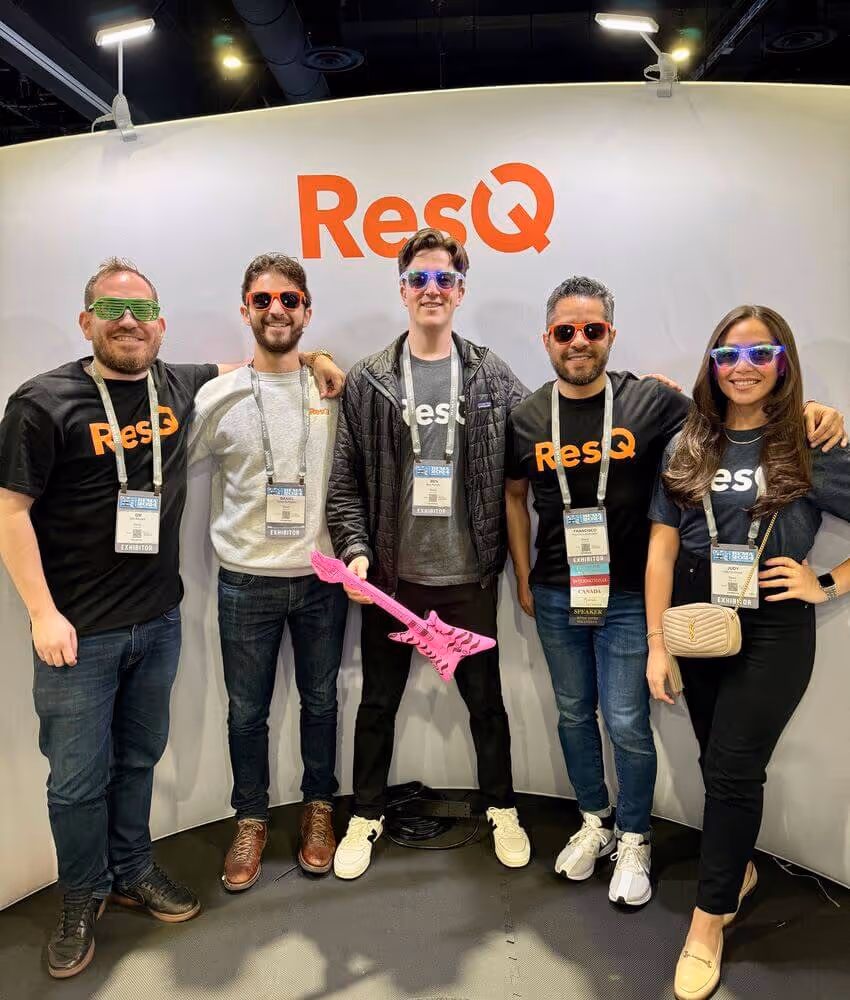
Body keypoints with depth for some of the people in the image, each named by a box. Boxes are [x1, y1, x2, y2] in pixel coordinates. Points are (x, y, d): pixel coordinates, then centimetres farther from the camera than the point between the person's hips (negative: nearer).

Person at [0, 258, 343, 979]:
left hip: (159, 621, 5)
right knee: (78, 777, 9)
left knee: (139, 758, 20)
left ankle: (133, 871, 41)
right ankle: (84, 900, 32)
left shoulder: (181, 387, 3)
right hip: (79, 630, -4)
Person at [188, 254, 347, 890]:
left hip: (322, 577, 0)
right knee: (247, 711, 13)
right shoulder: (218, 396, -2)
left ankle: (319, 807, 37)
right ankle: (251, 819, 34)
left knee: (321, 702, 16)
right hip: (246, 582, 0)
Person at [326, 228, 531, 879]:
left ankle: (502, 810, 38)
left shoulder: (495, 379, 0)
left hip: (469, 578, 0)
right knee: (378, 702, 14)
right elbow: (346, 480, -2)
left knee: (486, 699, 15)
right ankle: (367, 817, 36)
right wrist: (356, 550, -12)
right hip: (391, 577, 0)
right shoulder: (368, 382, -2)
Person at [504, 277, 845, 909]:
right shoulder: (528, 419, 0)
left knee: (627, 723, 4)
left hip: (628, 596, -3)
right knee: (575, 713, 17)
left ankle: (634, 840, 30)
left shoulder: (651, 401, -8)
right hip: (555, 596, 3)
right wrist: (523, 580, 11)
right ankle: (595, 822, 40)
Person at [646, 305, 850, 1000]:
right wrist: (657, 645, -2)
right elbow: (662, 548, 1)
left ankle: (709, 922, 18)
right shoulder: (690, 448, 4)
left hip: (772, 630, -3)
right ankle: (740, 869, 41)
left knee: (733, 770, 0)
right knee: (719, 762, 14)